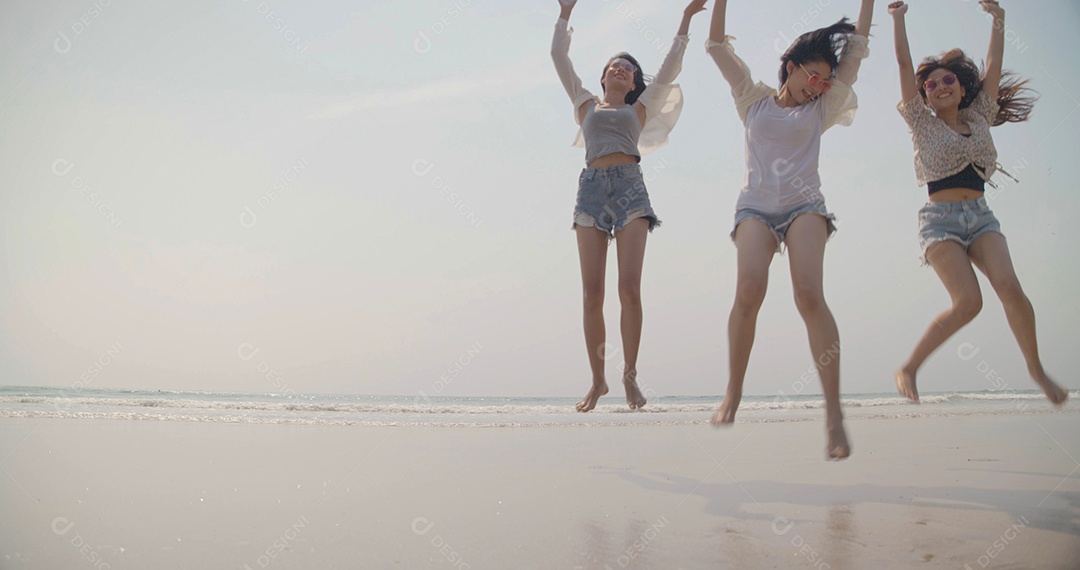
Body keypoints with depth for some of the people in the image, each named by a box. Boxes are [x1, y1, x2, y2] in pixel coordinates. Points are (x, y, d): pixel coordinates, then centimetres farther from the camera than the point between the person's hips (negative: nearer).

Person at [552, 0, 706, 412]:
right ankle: (597, 380, 0)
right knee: (592, 293, -6)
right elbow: (559, 57, 25)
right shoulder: (586, 104, 24)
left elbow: (670, 69, 21)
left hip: (629, 186, 0)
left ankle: (630, 376, -3)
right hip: (591, 188, 0)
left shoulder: (639, 109, 24)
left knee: (629, 288, -11)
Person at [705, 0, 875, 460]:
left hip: (804, 204, 1)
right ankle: (732, 394, -13)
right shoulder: (754, 100, 19)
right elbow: (717, 46, 18)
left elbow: (858, 47, 21)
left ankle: (834, 414, -24)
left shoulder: (821, 109, 20)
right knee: (749, 290, -26)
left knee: (809, 294, -23)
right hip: (756, 205, 0)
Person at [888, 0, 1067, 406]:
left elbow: (993, 67, 18)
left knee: (1010, 288, -20)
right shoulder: (923, 124, 7)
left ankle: (1036, 369, -2)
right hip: (940, 219, -4)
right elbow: (904, 64, 3)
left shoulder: (979, 118, 17)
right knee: (968, 302, -21)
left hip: (981, 216, 4)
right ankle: (908, 368, -8)